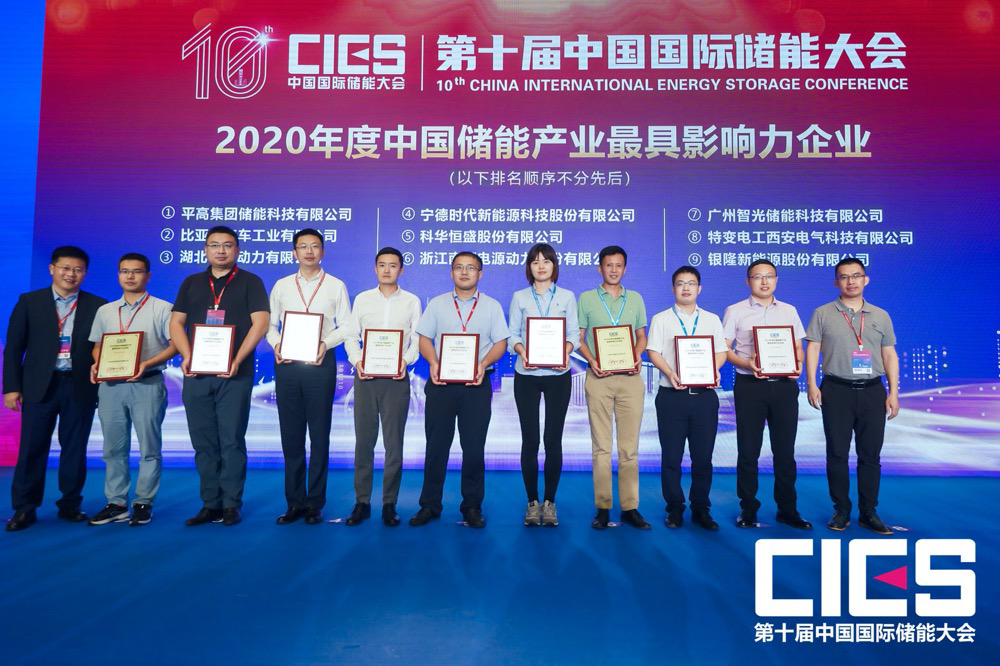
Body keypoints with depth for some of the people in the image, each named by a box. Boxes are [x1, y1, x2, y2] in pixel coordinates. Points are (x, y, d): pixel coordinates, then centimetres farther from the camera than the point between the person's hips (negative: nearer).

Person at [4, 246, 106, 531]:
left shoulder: (97, 306, 5)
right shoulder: (29, 302, 6)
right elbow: (13, 348, 5)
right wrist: (12, 387, -1)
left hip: (80, 387, 0)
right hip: (40, 385, 0)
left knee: (75, 448, 7)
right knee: (32, 448, 4)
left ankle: (70, 504, 19)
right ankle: (24, 508, 16)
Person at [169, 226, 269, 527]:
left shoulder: (250, 282, 4)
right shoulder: (191, 283, 16)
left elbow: (260, 323, -6)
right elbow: (176, 323, 11)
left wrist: (237, 359, -16)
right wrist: (186, 356, -6)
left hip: (234, 374, -4)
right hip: (196, 374, 4)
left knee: (232, 441, -2)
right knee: (203, 443, 7)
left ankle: (231, 505, 5)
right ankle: (210, 504, 15)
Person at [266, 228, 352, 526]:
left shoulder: (336, 286, 6)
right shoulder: (281, 286, 12)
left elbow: (346, 326, 2)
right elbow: (269, 323, 10)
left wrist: (326, 343, -14)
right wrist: (276, 344, -9)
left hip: (320, 363, -2)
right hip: (287, 364, 2)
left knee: (319, 435, 2)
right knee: (291, 434, 6)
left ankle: (315, 504, 11)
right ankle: (295, 502, 15)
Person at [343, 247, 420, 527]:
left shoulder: (412, 301, 8)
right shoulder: (362, 299, 11)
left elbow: (418, 339, 3)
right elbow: (351, 337, 8)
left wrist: (405, 361, -14)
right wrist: (357, 361, -9)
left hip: (396, 378, -1)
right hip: (365, 377, 1)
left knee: (394, 443, 2)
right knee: (363, 441, 4)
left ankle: (389, 504, 11)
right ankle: (361, 502, 13)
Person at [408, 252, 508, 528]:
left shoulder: (492, 306, 10)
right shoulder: (437, 304, 12)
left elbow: (500, 343, 5)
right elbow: (425, 339, 9)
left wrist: (483, 364, -12)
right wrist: (433, 363, -10)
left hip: (477, 383, 0)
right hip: (440, 382, 1)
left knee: (474, 447, 2)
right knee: (436, 445, 3)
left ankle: (472, 506, 14)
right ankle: (429, 505, 14)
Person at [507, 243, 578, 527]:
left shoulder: (567, 297, 8)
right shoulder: (519, 298, 9)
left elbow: (573, 333, 2)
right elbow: (512, 334, 3)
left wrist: (565, 352, -18)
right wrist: (521, 351, -18)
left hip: (558, 376, 0)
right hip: (526, 376, 0)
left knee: (554, 440, 1)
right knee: (530, 440, 2)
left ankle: (549, 502, 12)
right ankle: (532, 502, 13)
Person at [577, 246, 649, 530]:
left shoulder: (635, 299, 14)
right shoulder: (586, 299, 8)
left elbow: (641, 335, 16)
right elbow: (578, 337, 6)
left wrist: (638, 356, -4)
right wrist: (592, 360, -11)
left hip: (630, 377, 2)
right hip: (599, 377, -2)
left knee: (630, 446, 3)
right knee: (601, 446, 1)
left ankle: (630, 507, 10)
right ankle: (602, 508, 8)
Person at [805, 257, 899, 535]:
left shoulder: (881, 316, 12)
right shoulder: (823, 314, 4)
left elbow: (890, 355, 12)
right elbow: (812, 350, 1)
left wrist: (893, 392, 4)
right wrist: (812, 384, -10)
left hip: (872, 391, 2)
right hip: (836, 390, -2)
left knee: (870, 455, 5)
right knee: (837, 453, 3)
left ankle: (868, 512, 16)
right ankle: (841, 510, 14)